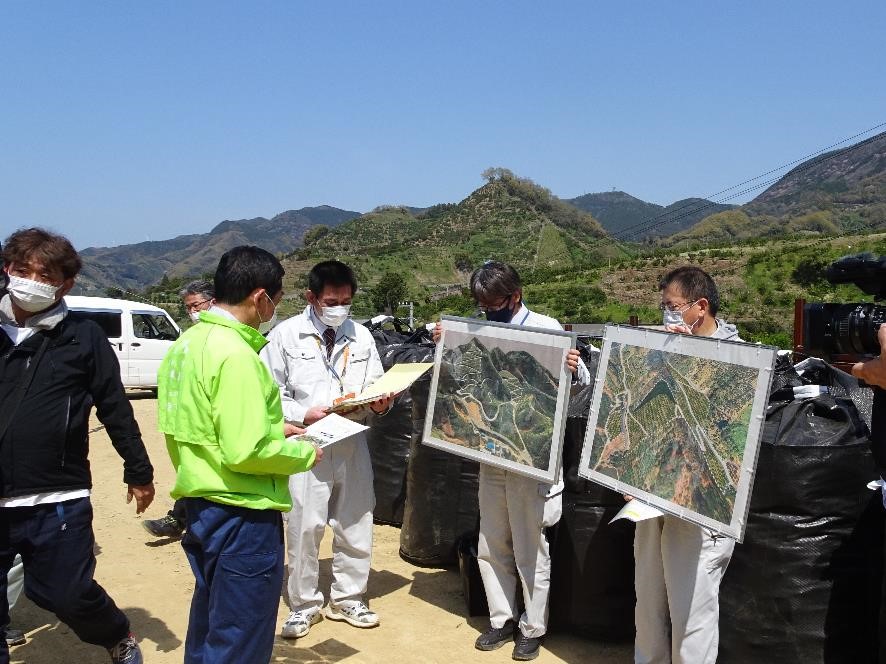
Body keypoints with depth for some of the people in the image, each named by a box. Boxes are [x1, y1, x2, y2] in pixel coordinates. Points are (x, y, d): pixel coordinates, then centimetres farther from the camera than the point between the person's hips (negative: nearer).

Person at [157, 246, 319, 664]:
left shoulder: (187, 343, 7)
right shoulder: (236, 355, -22)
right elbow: (246, 453, -26)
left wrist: (273, 429, 13)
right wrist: (305, 453, -10)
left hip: (200, 503, 9)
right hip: (241, 516, -9)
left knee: (208, 625, 24)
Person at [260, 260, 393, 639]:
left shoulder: (361, 336, 7)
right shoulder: (286, 335, -3)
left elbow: (375, 387, 13)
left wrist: (380, 404, -9)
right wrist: (303, 415, -16)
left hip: (352, 444, 4)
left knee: (356, 525, 11)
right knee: (304, 527, 3)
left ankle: (347, 600, 31)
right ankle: (304, 605, 23)